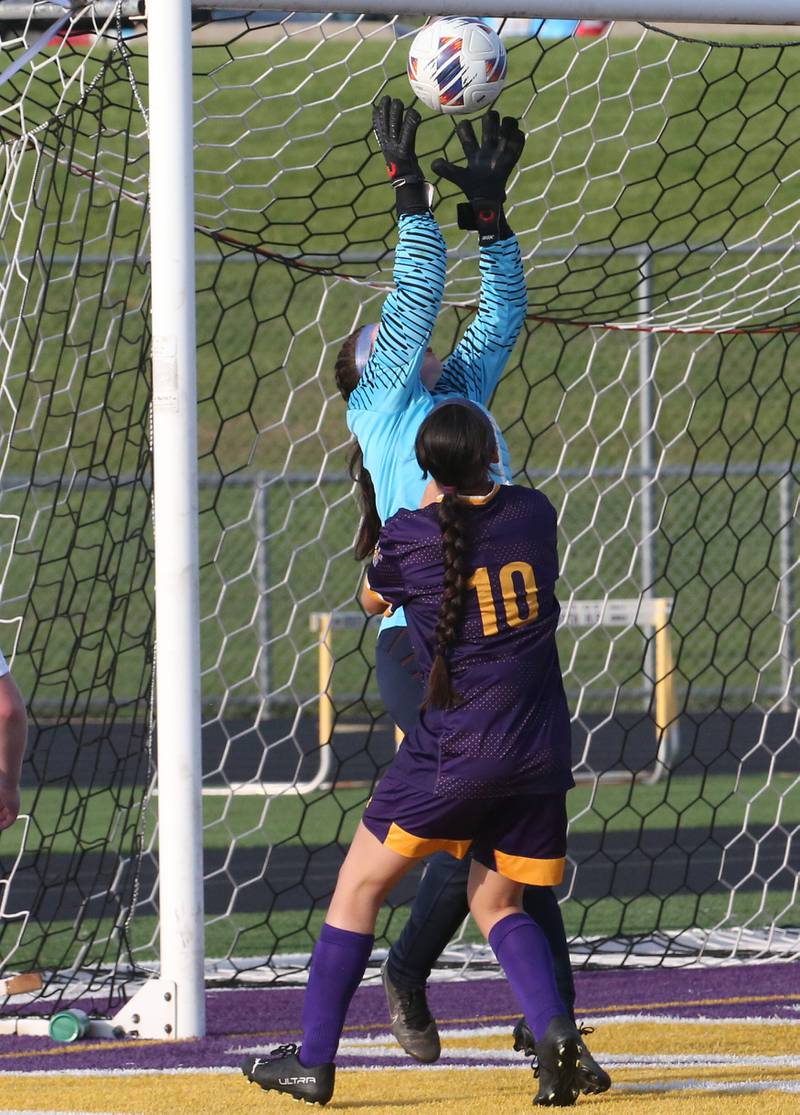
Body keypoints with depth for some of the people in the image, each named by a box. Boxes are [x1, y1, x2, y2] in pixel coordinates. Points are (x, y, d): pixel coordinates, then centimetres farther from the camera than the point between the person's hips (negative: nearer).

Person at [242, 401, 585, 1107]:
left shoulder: (411, 537, -9)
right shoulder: (534, 514, 1)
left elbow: (376, 595, 14)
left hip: (454, 753, -4)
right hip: (541, 754, 4)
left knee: (360, 887, 10)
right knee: (497, 903, 17)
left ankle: (313, 1063, 10)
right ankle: (554, 1028, -9)